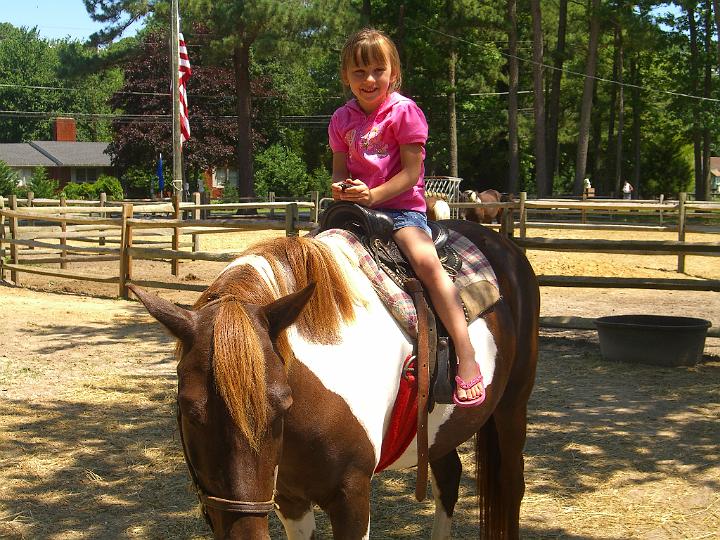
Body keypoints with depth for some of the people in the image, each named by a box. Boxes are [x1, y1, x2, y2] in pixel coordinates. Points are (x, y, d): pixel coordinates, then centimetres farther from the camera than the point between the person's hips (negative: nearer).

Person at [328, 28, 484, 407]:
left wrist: (373, 195, -24)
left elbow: (411, 172, -11)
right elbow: (340, 169, 15)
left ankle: (466, 356, -32)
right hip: (356, 206, 6)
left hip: (401, 205, -6)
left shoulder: (404, 111, -6)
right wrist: (339, 188, -10)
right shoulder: (342, 119, 10)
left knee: (425, 259, -31)